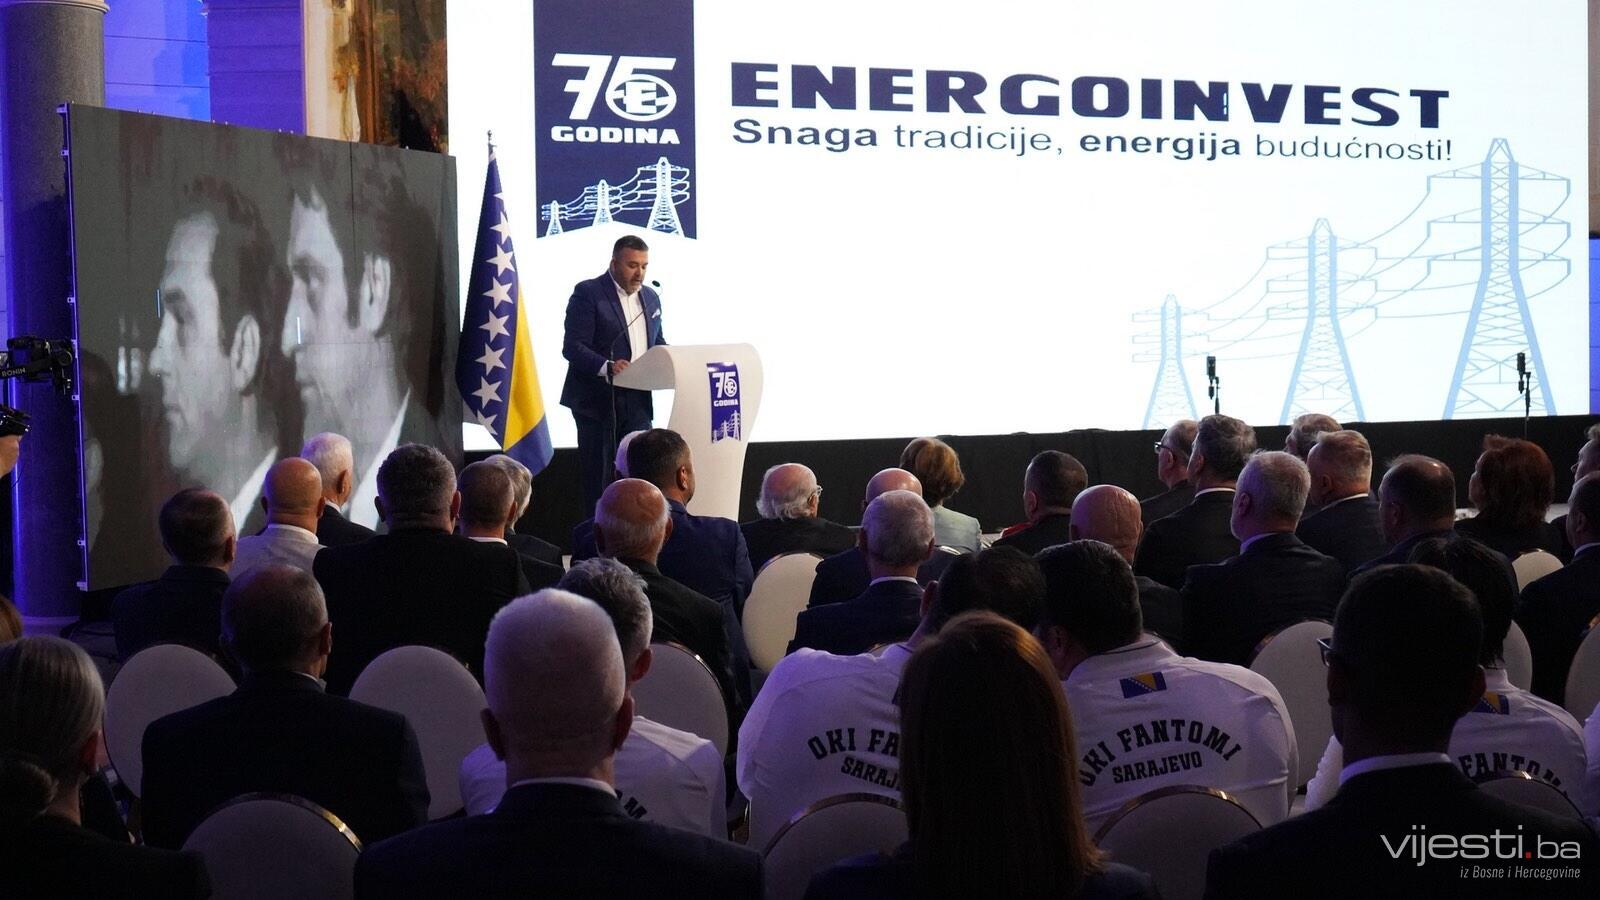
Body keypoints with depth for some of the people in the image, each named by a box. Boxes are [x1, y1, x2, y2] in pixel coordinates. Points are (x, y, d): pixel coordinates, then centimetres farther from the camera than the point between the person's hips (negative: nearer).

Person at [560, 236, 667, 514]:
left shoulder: (651, 297, 14)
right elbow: (572, 346, -14)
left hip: (637, 399, 5)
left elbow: (658, 343, 24)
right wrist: (607, 366, -30)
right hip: (597, 398, -5)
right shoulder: (588, 293, -7)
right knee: (596, 476, 1)